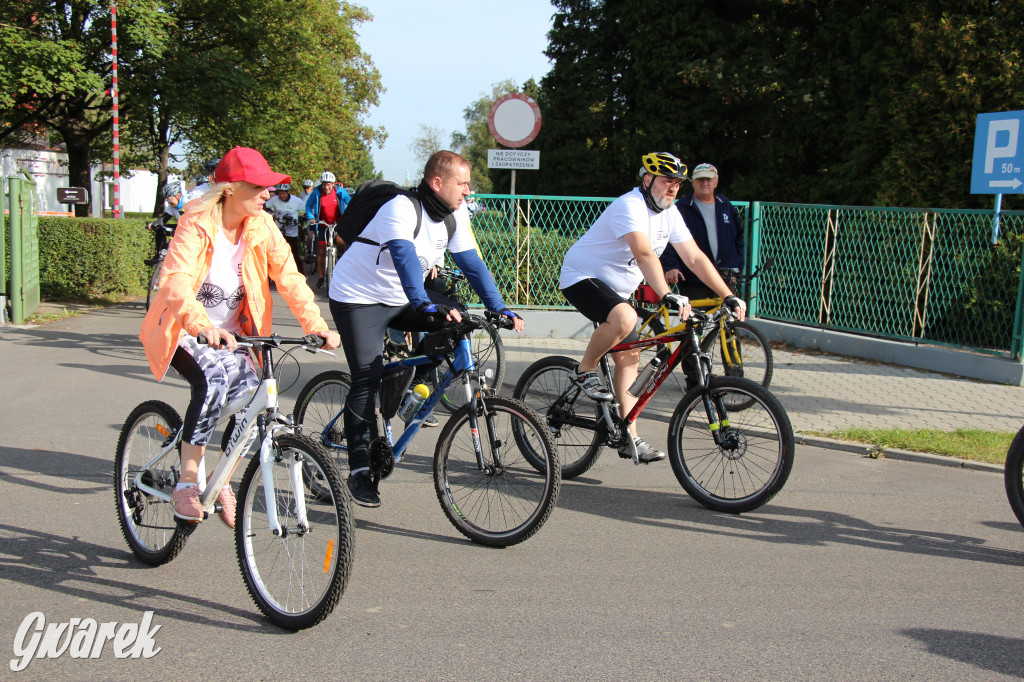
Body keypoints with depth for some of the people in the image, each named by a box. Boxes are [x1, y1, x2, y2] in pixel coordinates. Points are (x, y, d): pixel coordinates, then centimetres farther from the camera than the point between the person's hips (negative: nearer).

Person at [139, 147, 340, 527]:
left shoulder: (262, 227, -6)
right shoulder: (196, 224, -20)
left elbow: (288, 277, -13)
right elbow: (176, 282, -34)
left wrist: (315, 324, -29)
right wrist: (202, 325, -53)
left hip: (229, 334, 5)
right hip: (183, 332, -5)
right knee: (214, 379, -34)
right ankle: (187, 482, -21)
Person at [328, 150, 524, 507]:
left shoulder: (455, 216, -5)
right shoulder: (402, 209, -27)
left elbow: (472, 264, -4)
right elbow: (405, 259, -42)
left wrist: (501, 309, -12)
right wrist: (425, 306, -57)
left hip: (402, 297, 7)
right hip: (359, 298, -7)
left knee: (457, 323, -13)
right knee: (367, 379, -13)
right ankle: (359, 471, -2)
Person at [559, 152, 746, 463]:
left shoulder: (669, 213, 3)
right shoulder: (630, 206, -24)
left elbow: (695, 258, 2)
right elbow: (645, 254, -40)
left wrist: (729, 297, -4)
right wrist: (668, 295, -51)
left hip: (617, 288, 9)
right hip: (582, 277, -9)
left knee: (629, 359, 4)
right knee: (625, 318, -37)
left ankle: (630, 439, 10)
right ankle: (585, 371, -13)